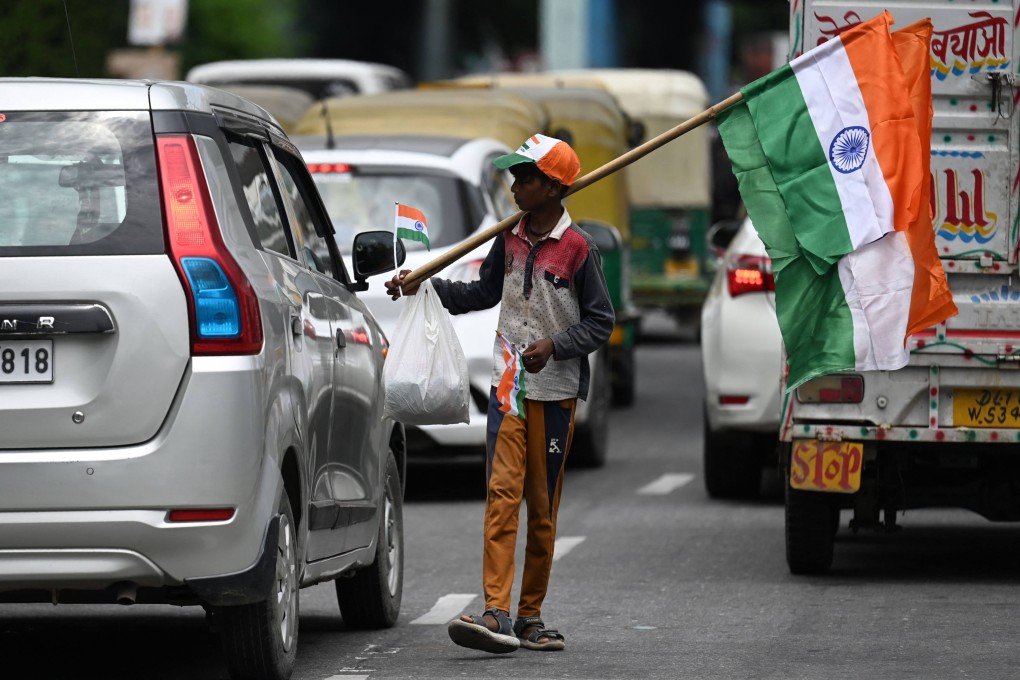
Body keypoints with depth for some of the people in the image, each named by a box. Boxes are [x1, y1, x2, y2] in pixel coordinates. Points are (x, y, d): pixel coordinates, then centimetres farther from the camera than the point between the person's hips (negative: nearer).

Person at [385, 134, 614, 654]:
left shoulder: (578, 249, -8)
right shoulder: (510, 239, 8)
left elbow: (600, 323, -5)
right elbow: (484, 294, 24)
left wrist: (553, 346, -18)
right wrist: (425, 286, 15)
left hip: (556, 391, -3)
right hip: (508, 385, 3)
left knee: (543, 507, 5)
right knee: (502, 494, -11)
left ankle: (530, 616, 16)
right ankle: (497, 615, -20)